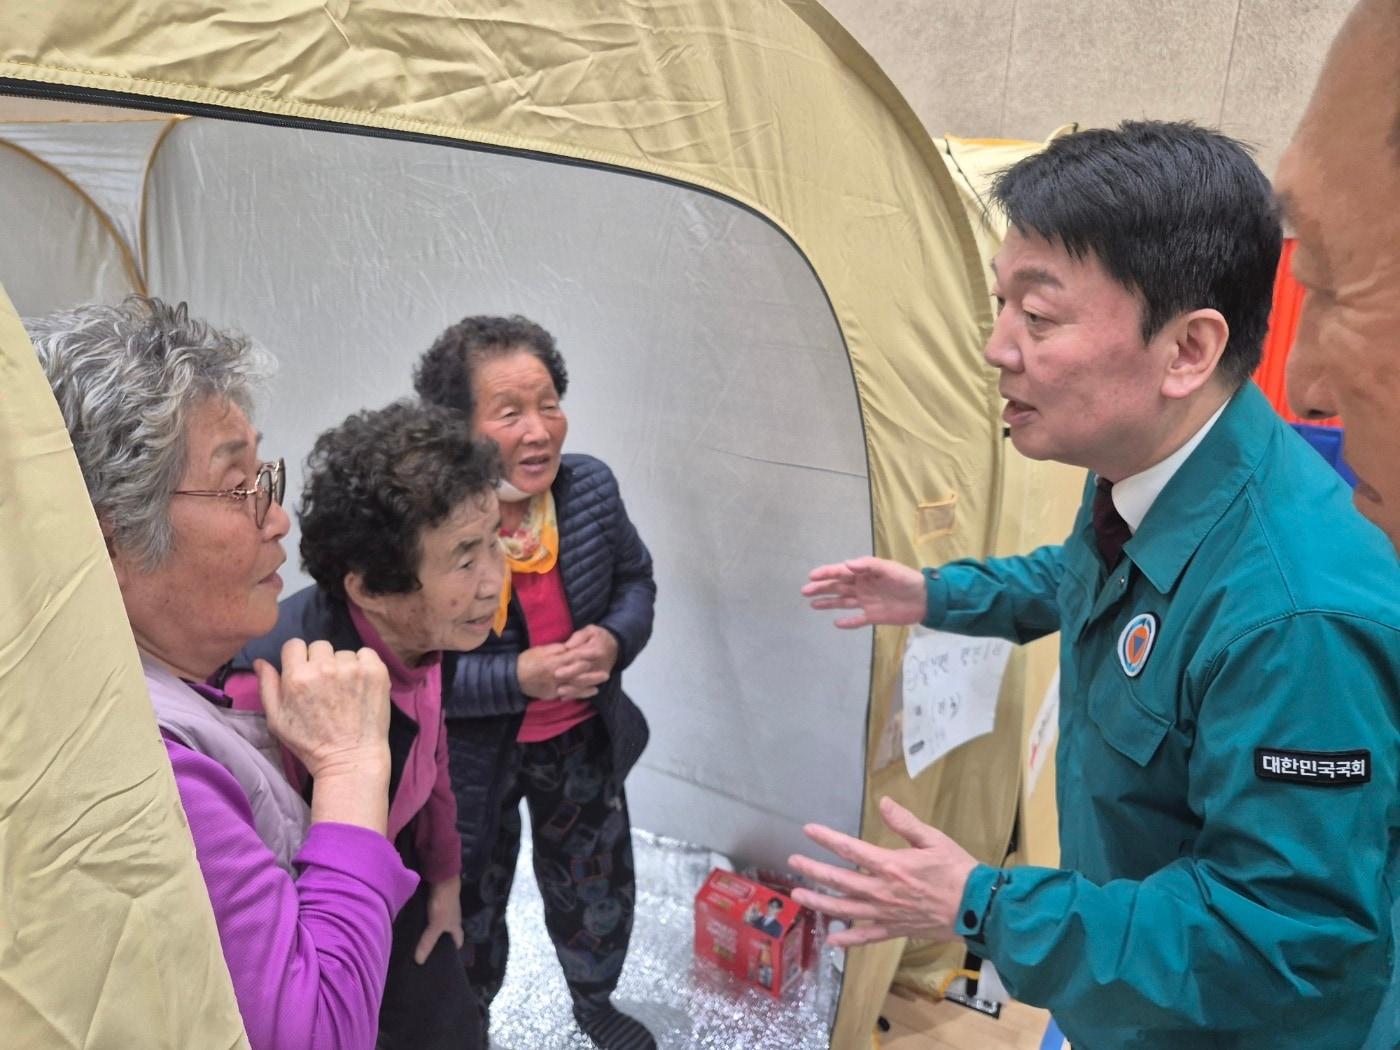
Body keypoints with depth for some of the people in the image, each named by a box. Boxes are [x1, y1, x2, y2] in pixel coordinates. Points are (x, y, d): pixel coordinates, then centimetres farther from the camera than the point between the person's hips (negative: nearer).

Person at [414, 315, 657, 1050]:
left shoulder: (592, 486, -15)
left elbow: (636, 582, 2)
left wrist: (614, 639, -19)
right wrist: (518, 678, -32)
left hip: (583, 742, 5)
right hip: (473, 761, -4)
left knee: (598, 893, 26)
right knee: (469, 914, 21)